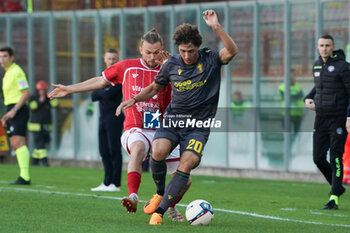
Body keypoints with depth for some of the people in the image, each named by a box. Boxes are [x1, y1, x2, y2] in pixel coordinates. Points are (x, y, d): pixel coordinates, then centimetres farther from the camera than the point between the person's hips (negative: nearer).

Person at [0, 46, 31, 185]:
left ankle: (25, 176, -21)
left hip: (18, 110, -10)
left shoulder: (16, 72, -10)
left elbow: (26, 93, -18)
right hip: (12, 111, 10)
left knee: (18, 142, -16)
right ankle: (24, 176, 8)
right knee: (15, 144, 7)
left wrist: (14, 110, -21)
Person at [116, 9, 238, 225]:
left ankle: (159, 212, -14)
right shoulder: (171, 65, 3)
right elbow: (155, 88, 20)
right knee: (158, 152, -25)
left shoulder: (210, 60, -3)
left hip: (199, 125, -2)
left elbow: (232, 51, -24)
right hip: (173, 119, 2)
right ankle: (160, 193, 3)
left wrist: (216, 27, -33)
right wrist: (134, 99, 3)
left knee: (186, 165, -20)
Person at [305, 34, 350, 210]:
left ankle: (334, 198, -4)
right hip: (320, 118, 7)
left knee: (335, 158, -7)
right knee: (318, 158, 6)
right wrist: (308, 98, 9)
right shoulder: (317, 65, 11)